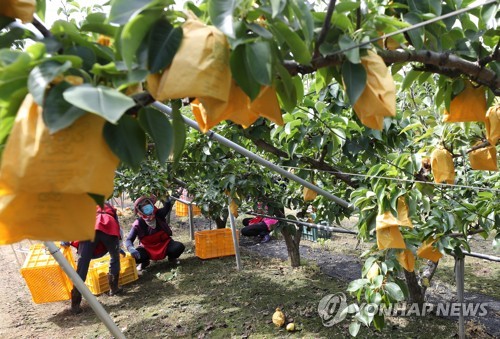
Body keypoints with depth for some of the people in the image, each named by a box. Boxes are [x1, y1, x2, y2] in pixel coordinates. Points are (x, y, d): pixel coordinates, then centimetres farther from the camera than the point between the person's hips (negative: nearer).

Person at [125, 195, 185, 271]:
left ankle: (172, 257, 10)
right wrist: (131, 249, -40)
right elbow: (129, 240, -18)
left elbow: (168, 205, -20)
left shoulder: (159, 215, -13)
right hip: (148, 249, 0)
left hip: (164, 244, 1)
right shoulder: (138, 224, -18)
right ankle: (145, 262, 10)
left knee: (179, 247, -29)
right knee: (135, 256, -30)